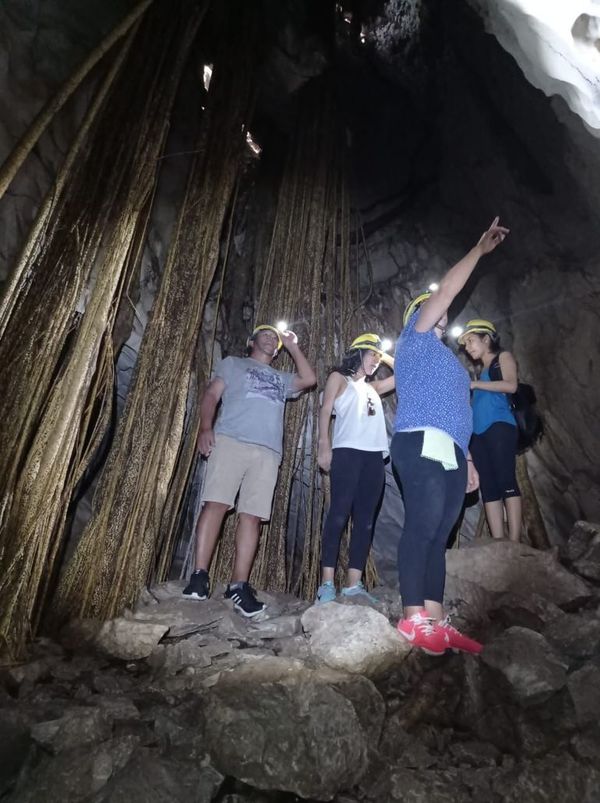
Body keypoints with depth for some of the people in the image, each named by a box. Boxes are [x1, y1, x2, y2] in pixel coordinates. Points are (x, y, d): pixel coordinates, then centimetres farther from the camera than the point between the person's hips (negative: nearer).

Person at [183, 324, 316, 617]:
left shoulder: (281, 379, 33)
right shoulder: (233, 364, 23)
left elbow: (309, 379, 19)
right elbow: (211, 395, 11)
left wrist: (293, 347, 27)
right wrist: (206, 427, -7)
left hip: (268, 451, 3)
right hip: (231, 441, -3)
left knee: (252, 516, -5)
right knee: (216, 503, -14)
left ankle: (239, 585, -3)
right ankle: (199, 576, -9)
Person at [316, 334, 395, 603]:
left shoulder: (372, 387, 28)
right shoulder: (339, 378, 14)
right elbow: (325, 410, 2)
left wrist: (385, 356, 31)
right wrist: (324, 445, -11)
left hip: (375, 455, 6)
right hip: (347, 451, -6)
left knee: (365, 519, -1)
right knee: (340, 512, -13)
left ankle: (353, 584, 1)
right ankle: (327, 583, -11)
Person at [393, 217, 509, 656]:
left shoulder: (448, 357, 32)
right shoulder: (416, 340, 12)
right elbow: (447, 289, 6)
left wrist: (468, 459, 19)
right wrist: (481, 248, 15)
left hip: (449, 452, 8)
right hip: (421, 445, -8)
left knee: (439, 534, 2)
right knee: (422, 526, -14)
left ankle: (436, 620, 3)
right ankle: (414, 619, -11)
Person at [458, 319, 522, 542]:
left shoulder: (503, 357, 12)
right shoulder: (482, 371, 28)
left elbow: (511, 385, -7)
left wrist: (473, 384, -7)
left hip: (499, 427, -7)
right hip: (478, 433, 7)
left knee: (506, 482, -13)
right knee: (488, 487, -2)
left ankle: (514, 544, -14)